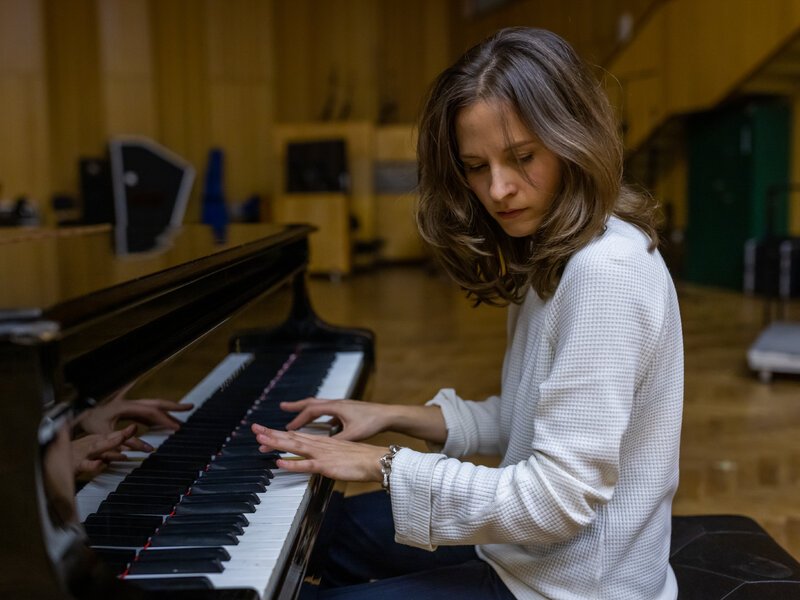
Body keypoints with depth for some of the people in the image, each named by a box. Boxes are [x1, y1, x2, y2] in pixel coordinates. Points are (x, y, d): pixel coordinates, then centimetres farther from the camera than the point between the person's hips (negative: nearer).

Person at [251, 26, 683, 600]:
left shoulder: (606, 270, -28)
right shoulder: (553, 258, 3)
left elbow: (561, 501, -29)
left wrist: (387, 464, -22)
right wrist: (396, 417, 2)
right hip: (527, 545, 9)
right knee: (335, 530, 23)